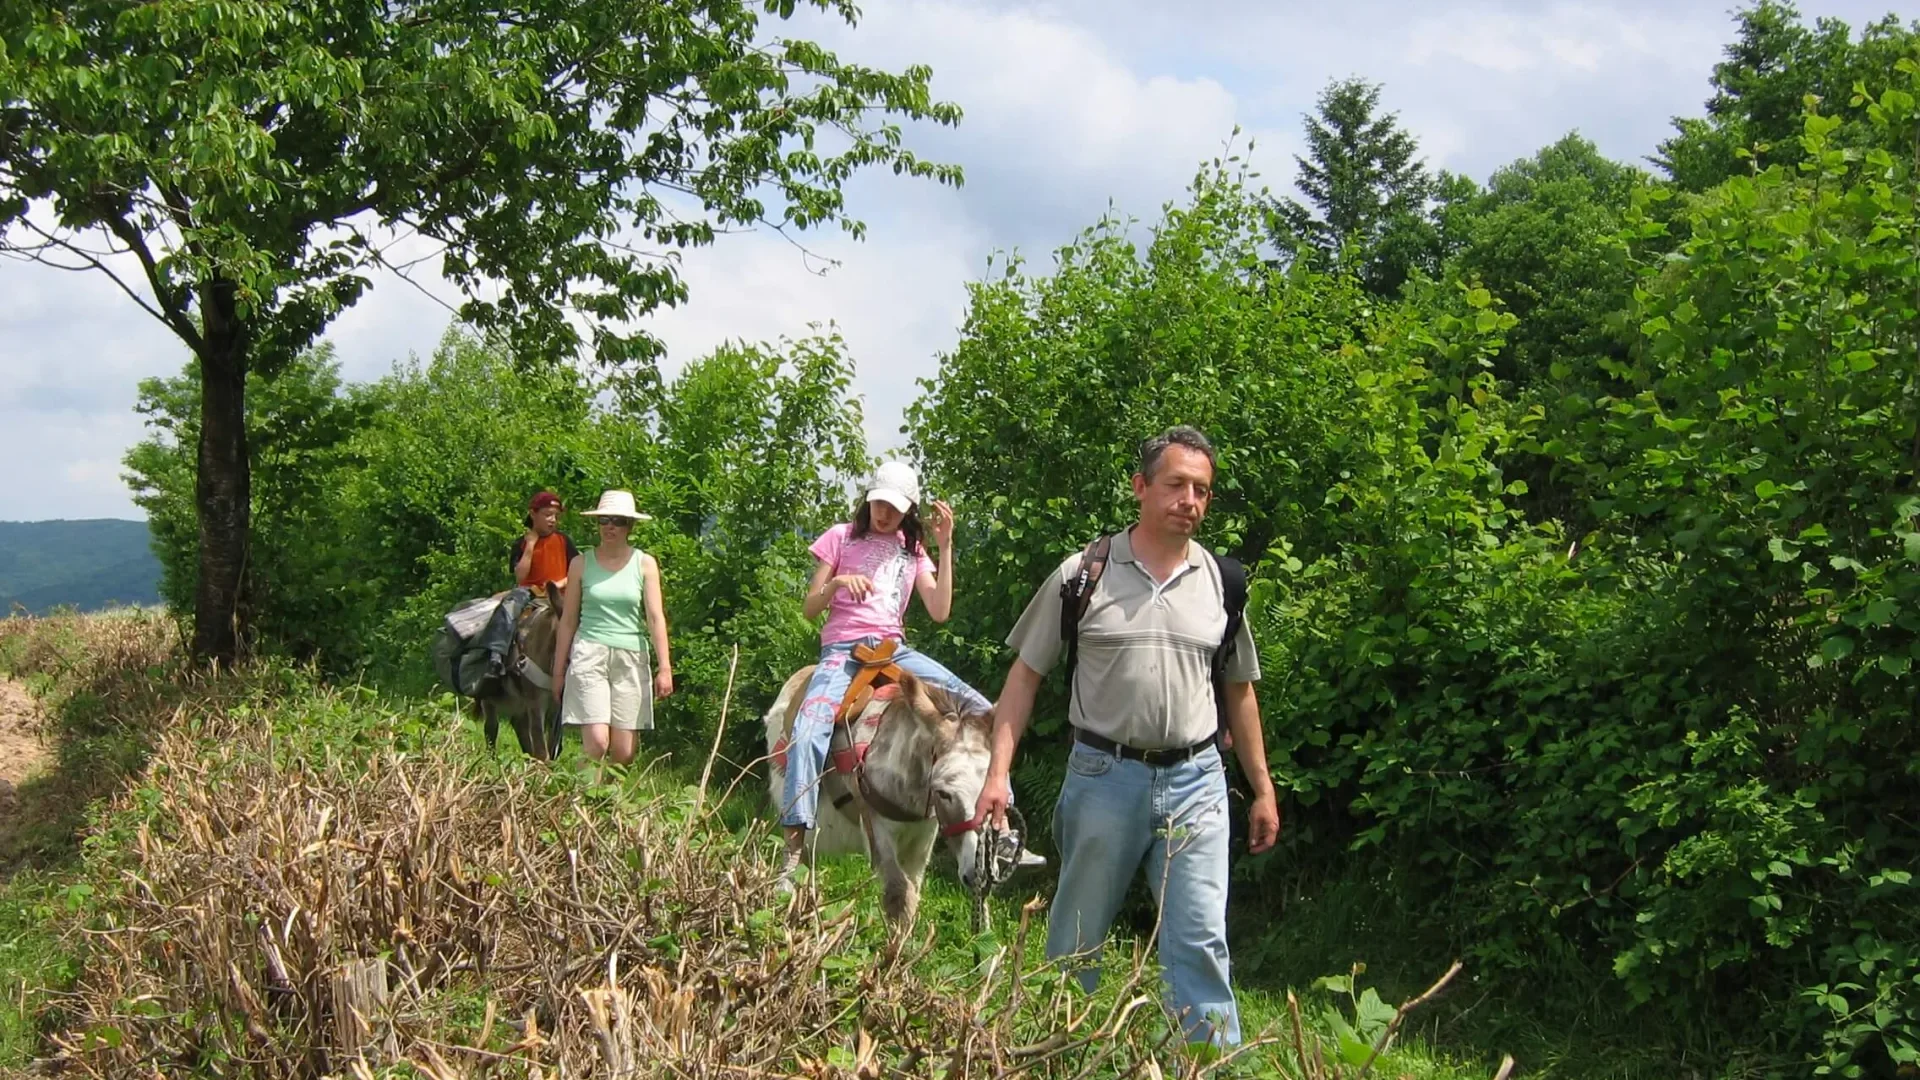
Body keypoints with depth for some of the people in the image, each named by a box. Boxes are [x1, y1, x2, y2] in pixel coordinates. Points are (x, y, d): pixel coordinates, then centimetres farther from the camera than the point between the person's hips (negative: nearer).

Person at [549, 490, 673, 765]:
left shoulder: (645, 564, 5)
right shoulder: (581, 563, 5)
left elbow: (656, 617, 1)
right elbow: (568, 620, 9)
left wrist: (665, 667, -8)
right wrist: (558, 670, 9)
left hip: (630, 659, 1)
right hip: (590, 655, -1)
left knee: (624, 752, -1)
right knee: (596, 742, -15)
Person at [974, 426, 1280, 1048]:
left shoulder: (1220, 582, 5)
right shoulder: (1083, 574, -3)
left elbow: (1239, 691, 14)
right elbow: (1025, 675, 0)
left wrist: (1263, 790, 14)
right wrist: (998, 772, -8)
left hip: (1195, 782, 1)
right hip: (1104, 776, -1)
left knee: (1200, 943, -3)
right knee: (1076, 939, 12)